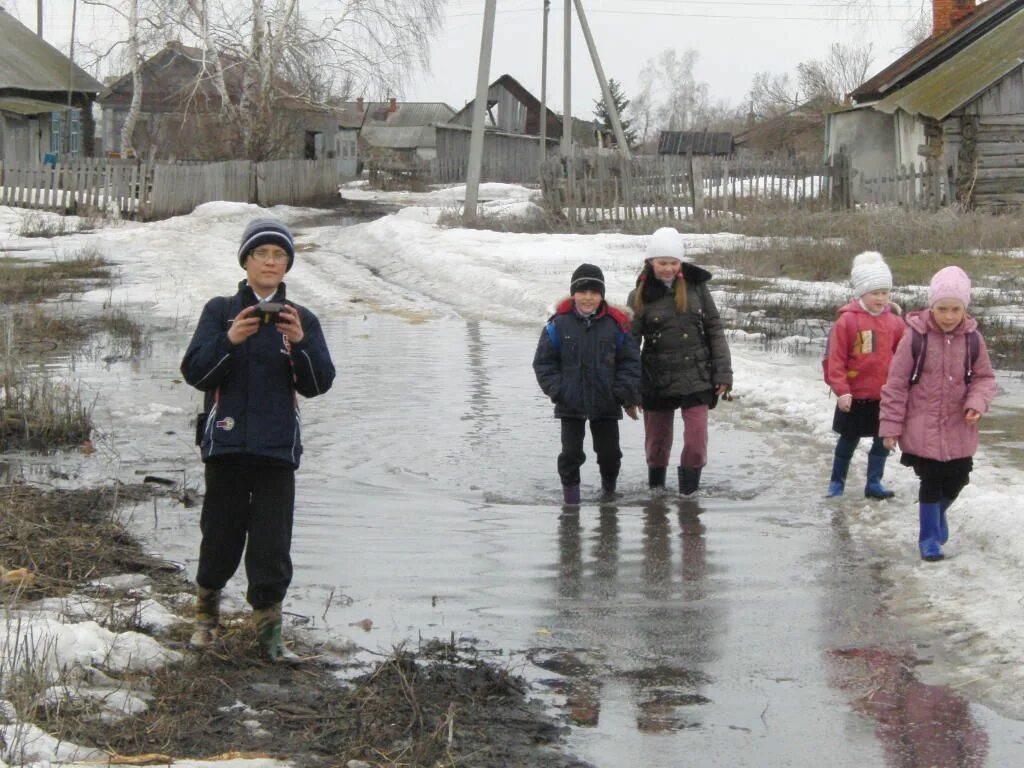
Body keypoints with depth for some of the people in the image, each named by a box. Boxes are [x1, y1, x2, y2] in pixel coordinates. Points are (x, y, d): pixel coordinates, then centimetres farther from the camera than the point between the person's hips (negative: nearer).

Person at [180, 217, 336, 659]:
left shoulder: (302, 320, 7)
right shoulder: (221, 311, 5)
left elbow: (318, 384, -1)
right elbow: (195, 372, -4)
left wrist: (300, 343, -18)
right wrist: (229, 340, -19)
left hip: (277, 445, 0)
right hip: (226, 441, 0)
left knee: (272, 541, -3)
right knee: (221, 535, 7)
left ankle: (269, 624, 10)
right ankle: (207, 609, 31)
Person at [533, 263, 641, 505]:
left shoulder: (616, 324, -3)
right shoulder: (559, 325, -5)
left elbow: (630, 361, 1)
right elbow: (543, 362, 0)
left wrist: (626, 394, -7)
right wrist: (556, 390, -9)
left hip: (606, 403, 1)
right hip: (570, 404, -1)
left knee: (609, 451, 9)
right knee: (571, 451, 1)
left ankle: (609, 486, 34)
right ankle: (570, 489, 18)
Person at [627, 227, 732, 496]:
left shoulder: (696, 286, -1)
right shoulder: (640, 296, -5)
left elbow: (714, 329, 3)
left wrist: (723, 372, -1)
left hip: (696, 375, 0)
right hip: (657, 379, 0)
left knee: (696, 434, -7)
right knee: (657, 435, 11)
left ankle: (690, 476, 16)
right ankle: (656, 477, 37)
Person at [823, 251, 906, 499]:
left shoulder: (894, 321, 0)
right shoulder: (847, 320, -13)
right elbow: (836, 359, -12)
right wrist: (841, 390, -15)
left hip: (885, 395, 4)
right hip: (855, 395, -4)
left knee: (883, 439, 9)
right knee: (849, 439, 9)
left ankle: (874, 483, 21)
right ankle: (837, 482, 24)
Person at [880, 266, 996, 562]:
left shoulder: (972, 339, -6)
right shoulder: (916, 337, -15)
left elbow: (984, 377, 7)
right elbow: (896, 383, -9)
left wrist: (977, 402, -14)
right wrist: (891, 425, -8)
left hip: (959, 427, 4)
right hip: (923, 426, -3)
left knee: (957, 479, 13)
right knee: (931, 481, 1)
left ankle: (937, 513, 44)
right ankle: (929, 537, 20)